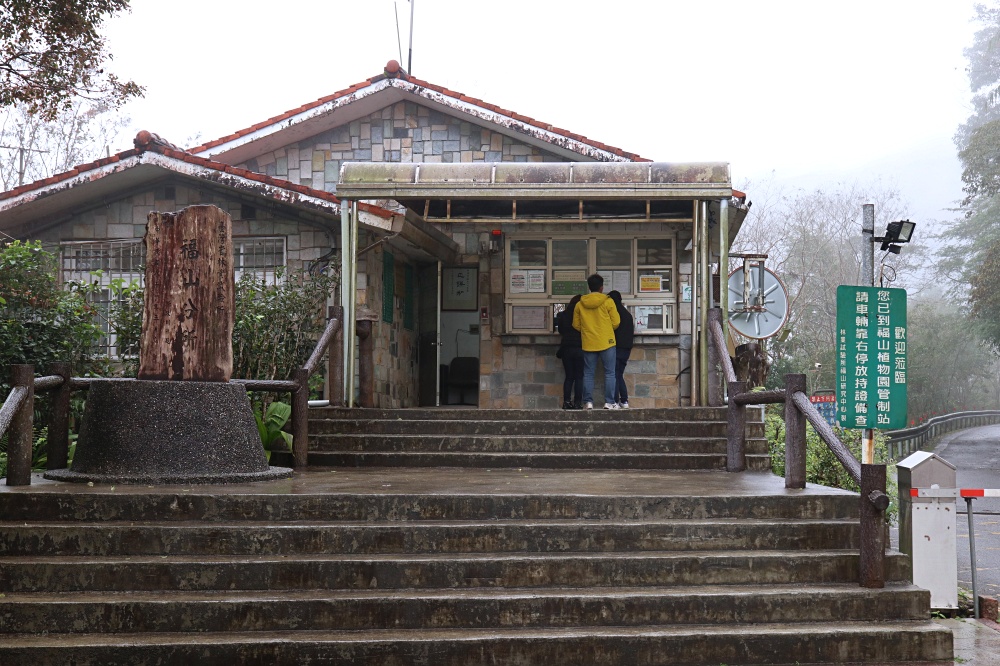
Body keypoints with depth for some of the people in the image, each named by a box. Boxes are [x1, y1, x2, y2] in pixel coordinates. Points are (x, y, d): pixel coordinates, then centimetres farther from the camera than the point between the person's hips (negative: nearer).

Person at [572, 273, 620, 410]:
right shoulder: (608, 302, -7)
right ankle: (609, 402, 0)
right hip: (606, 342, -2)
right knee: (609, 373, 4)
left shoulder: (580, 304, 2)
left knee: (588, 374, 8)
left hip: (588, 343, 2)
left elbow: (576, 325, 8)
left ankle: (588, 401, 4)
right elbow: (616, 323, -4)